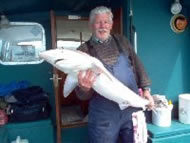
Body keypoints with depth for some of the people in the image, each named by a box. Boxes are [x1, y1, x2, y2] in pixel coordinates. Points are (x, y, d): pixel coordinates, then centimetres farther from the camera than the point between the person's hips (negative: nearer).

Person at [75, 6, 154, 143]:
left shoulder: (122, 41, 6)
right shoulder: (83, 50, -5)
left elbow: (137, 65, 14)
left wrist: (146, 89, 7)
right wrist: (84, 87, -27)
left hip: (132, 108, 3)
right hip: (104, 115, -3)